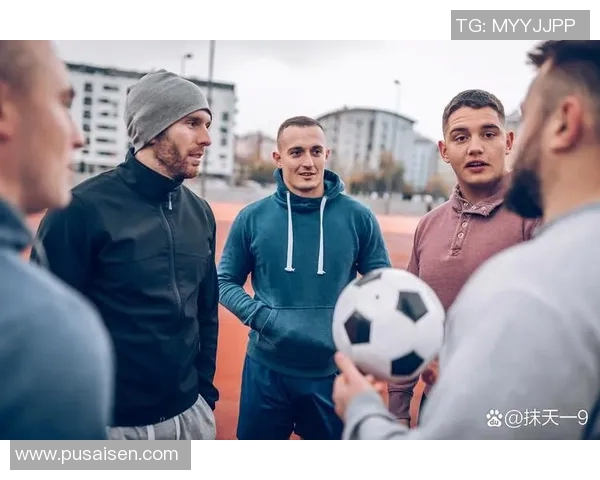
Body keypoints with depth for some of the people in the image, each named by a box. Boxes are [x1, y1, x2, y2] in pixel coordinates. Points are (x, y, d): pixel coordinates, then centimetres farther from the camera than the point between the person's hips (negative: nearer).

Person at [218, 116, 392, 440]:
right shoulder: (252, 218, -4)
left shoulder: (358, 217, -4)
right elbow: (226, 282, 3)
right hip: (267, 369, 0)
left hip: (334, 372, 0)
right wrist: (259, 316, -14)